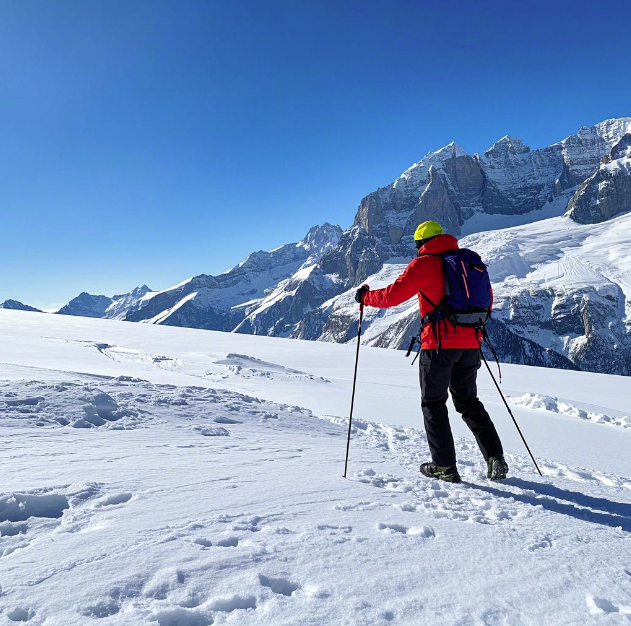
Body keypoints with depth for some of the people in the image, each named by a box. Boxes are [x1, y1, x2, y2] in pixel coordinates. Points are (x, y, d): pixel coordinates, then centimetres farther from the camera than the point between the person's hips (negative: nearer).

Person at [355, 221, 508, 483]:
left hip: (439, 343, -6)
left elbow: (393, 295, -8)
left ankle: (445, 466, 9)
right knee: (469, 402, 18)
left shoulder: (424, 263, -4)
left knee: (433, 403, 7)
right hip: (470, 343, 6)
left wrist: (365, 296, 8)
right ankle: (495, 459, 12)